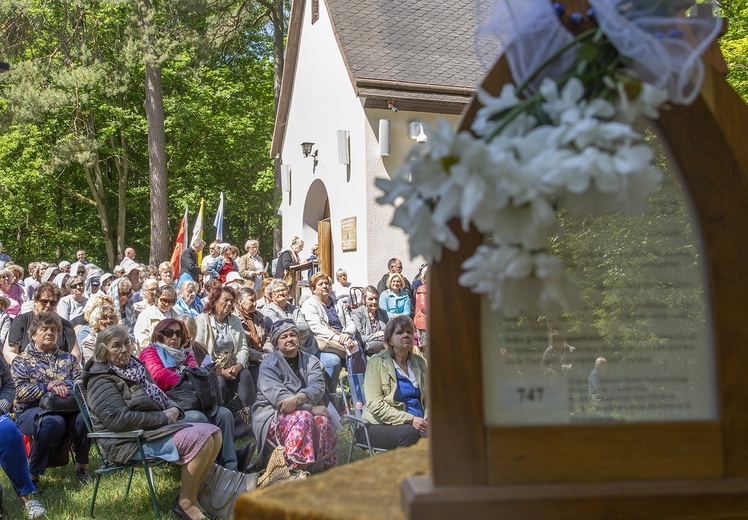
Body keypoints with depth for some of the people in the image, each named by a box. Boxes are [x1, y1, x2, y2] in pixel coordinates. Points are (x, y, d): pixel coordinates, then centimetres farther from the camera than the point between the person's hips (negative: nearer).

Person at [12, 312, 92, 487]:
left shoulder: (68, 359, 21)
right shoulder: (21, 360, 12)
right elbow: (21, 390, -5)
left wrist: (64, 385, -16)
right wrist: (48, 387, -19)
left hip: (65, 408, 3)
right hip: (30, 410, -3)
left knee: (84, 416, -32)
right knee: (53, 422, -38)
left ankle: (81, 466, -10)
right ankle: (32, 474, -21)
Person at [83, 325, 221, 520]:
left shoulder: (133, 367, 13)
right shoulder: (102, 381, -13)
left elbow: (158, 397, 21)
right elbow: (120, 420, -25)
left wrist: (173, 409, -3)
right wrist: (163, 417, -19)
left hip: (157, 427, 9)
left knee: (214, 434, -4)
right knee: (200, 439, -24)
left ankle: (192, 494, 5)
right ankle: (185, 502, -9)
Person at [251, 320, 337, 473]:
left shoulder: (310, 362, 11)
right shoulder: (269, 364, -2)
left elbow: (317, 386, -9)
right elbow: (278, 397, -17)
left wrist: (298, 398, -31)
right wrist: (312, 408, -22)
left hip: (306, 410, 4)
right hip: (274, 413, -3)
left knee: (323, 421, -30)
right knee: (302, 418, -35)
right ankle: (294, 470, -36)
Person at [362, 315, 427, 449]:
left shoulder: (419, 362, 17)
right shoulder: (377, 363, -1)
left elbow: (428, 397, 18)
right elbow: (375, 405, -11)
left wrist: (427, 419, -5)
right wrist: (410, 420, -19)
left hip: (417, 422, 4)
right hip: (383, 425, -4)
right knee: (409, 433, -36)